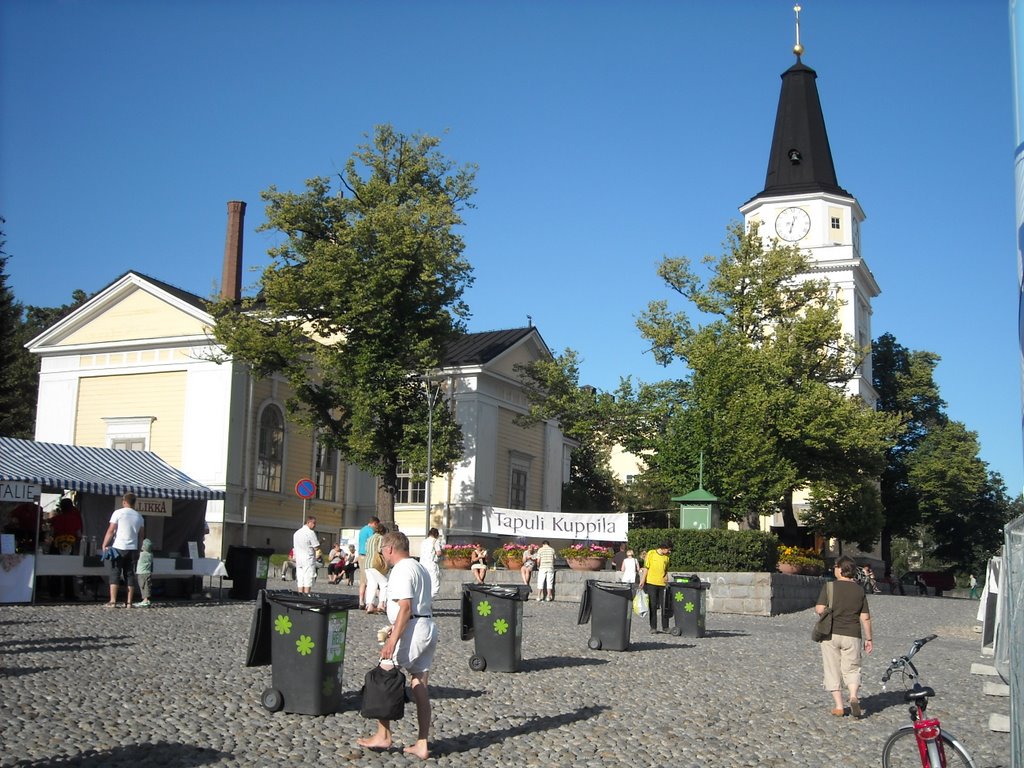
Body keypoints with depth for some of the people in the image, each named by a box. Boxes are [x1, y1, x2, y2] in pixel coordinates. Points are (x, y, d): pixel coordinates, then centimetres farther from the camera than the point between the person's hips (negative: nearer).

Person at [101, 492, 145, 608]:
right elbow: (141, 535, 14)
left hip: (119, 548, -4)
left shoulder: (118, 513, -4)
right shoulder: (139, 516, 11)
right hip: (133, 549, 4)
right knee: (130, 574, 6)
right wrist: (138, 551, 20)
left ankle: (113, 601, -6)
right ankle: (129, 602, 5)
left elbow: (111, 531, -8)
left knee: (115, 574, 0)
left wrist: (104, 545, -2)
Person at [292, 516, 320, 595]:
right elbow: (316, 547, -13)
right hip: (308, 559, -7)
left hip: (298, 560, 7)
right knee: (308, 580, -5)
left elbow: (294, 548, 17)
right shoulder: (310, 533, -10)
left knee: (300, 580, 8)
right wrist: (319, 542, 4)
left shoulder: (296, 533, 14)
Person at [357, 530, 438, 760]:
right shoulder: (420, 568, 19)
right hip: (428, 628, 10)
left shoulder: (401, 570, -11)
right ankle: (422, 744, 9)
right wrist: (396, 629, 28)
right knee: (420, 687, 8)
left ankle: (383, 736, 5)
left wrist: (392, 640, -23)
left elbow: (405, 607, -20)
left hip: (412, 629, -10)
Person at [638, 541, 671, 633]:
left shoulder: (666, 557, 11)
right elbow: (646, 568, -1)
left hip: (662, 584, 3)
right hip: (651, 584, -3)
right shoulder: (651, 553, -1)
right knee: (653, 606, 1)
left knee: (665, 606, 2)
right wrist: (642, 581, -6)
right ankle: (653, 628, 6)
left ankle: (665, 627, 10)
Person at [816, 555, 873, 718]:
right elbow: (865, 618, 3)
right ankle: (853, 696, -14)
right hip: (852, 635, 2)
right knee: (851, 669, 12)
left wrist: (816, 609, 10)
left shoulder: (829, 587, -7)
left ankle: (838, 706, 7)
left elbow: (820, 609, -14)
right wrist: (868, 639, 11)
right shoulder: (859, 590, 3)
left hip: (831, 633, -2)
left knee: (833, 671, 8)